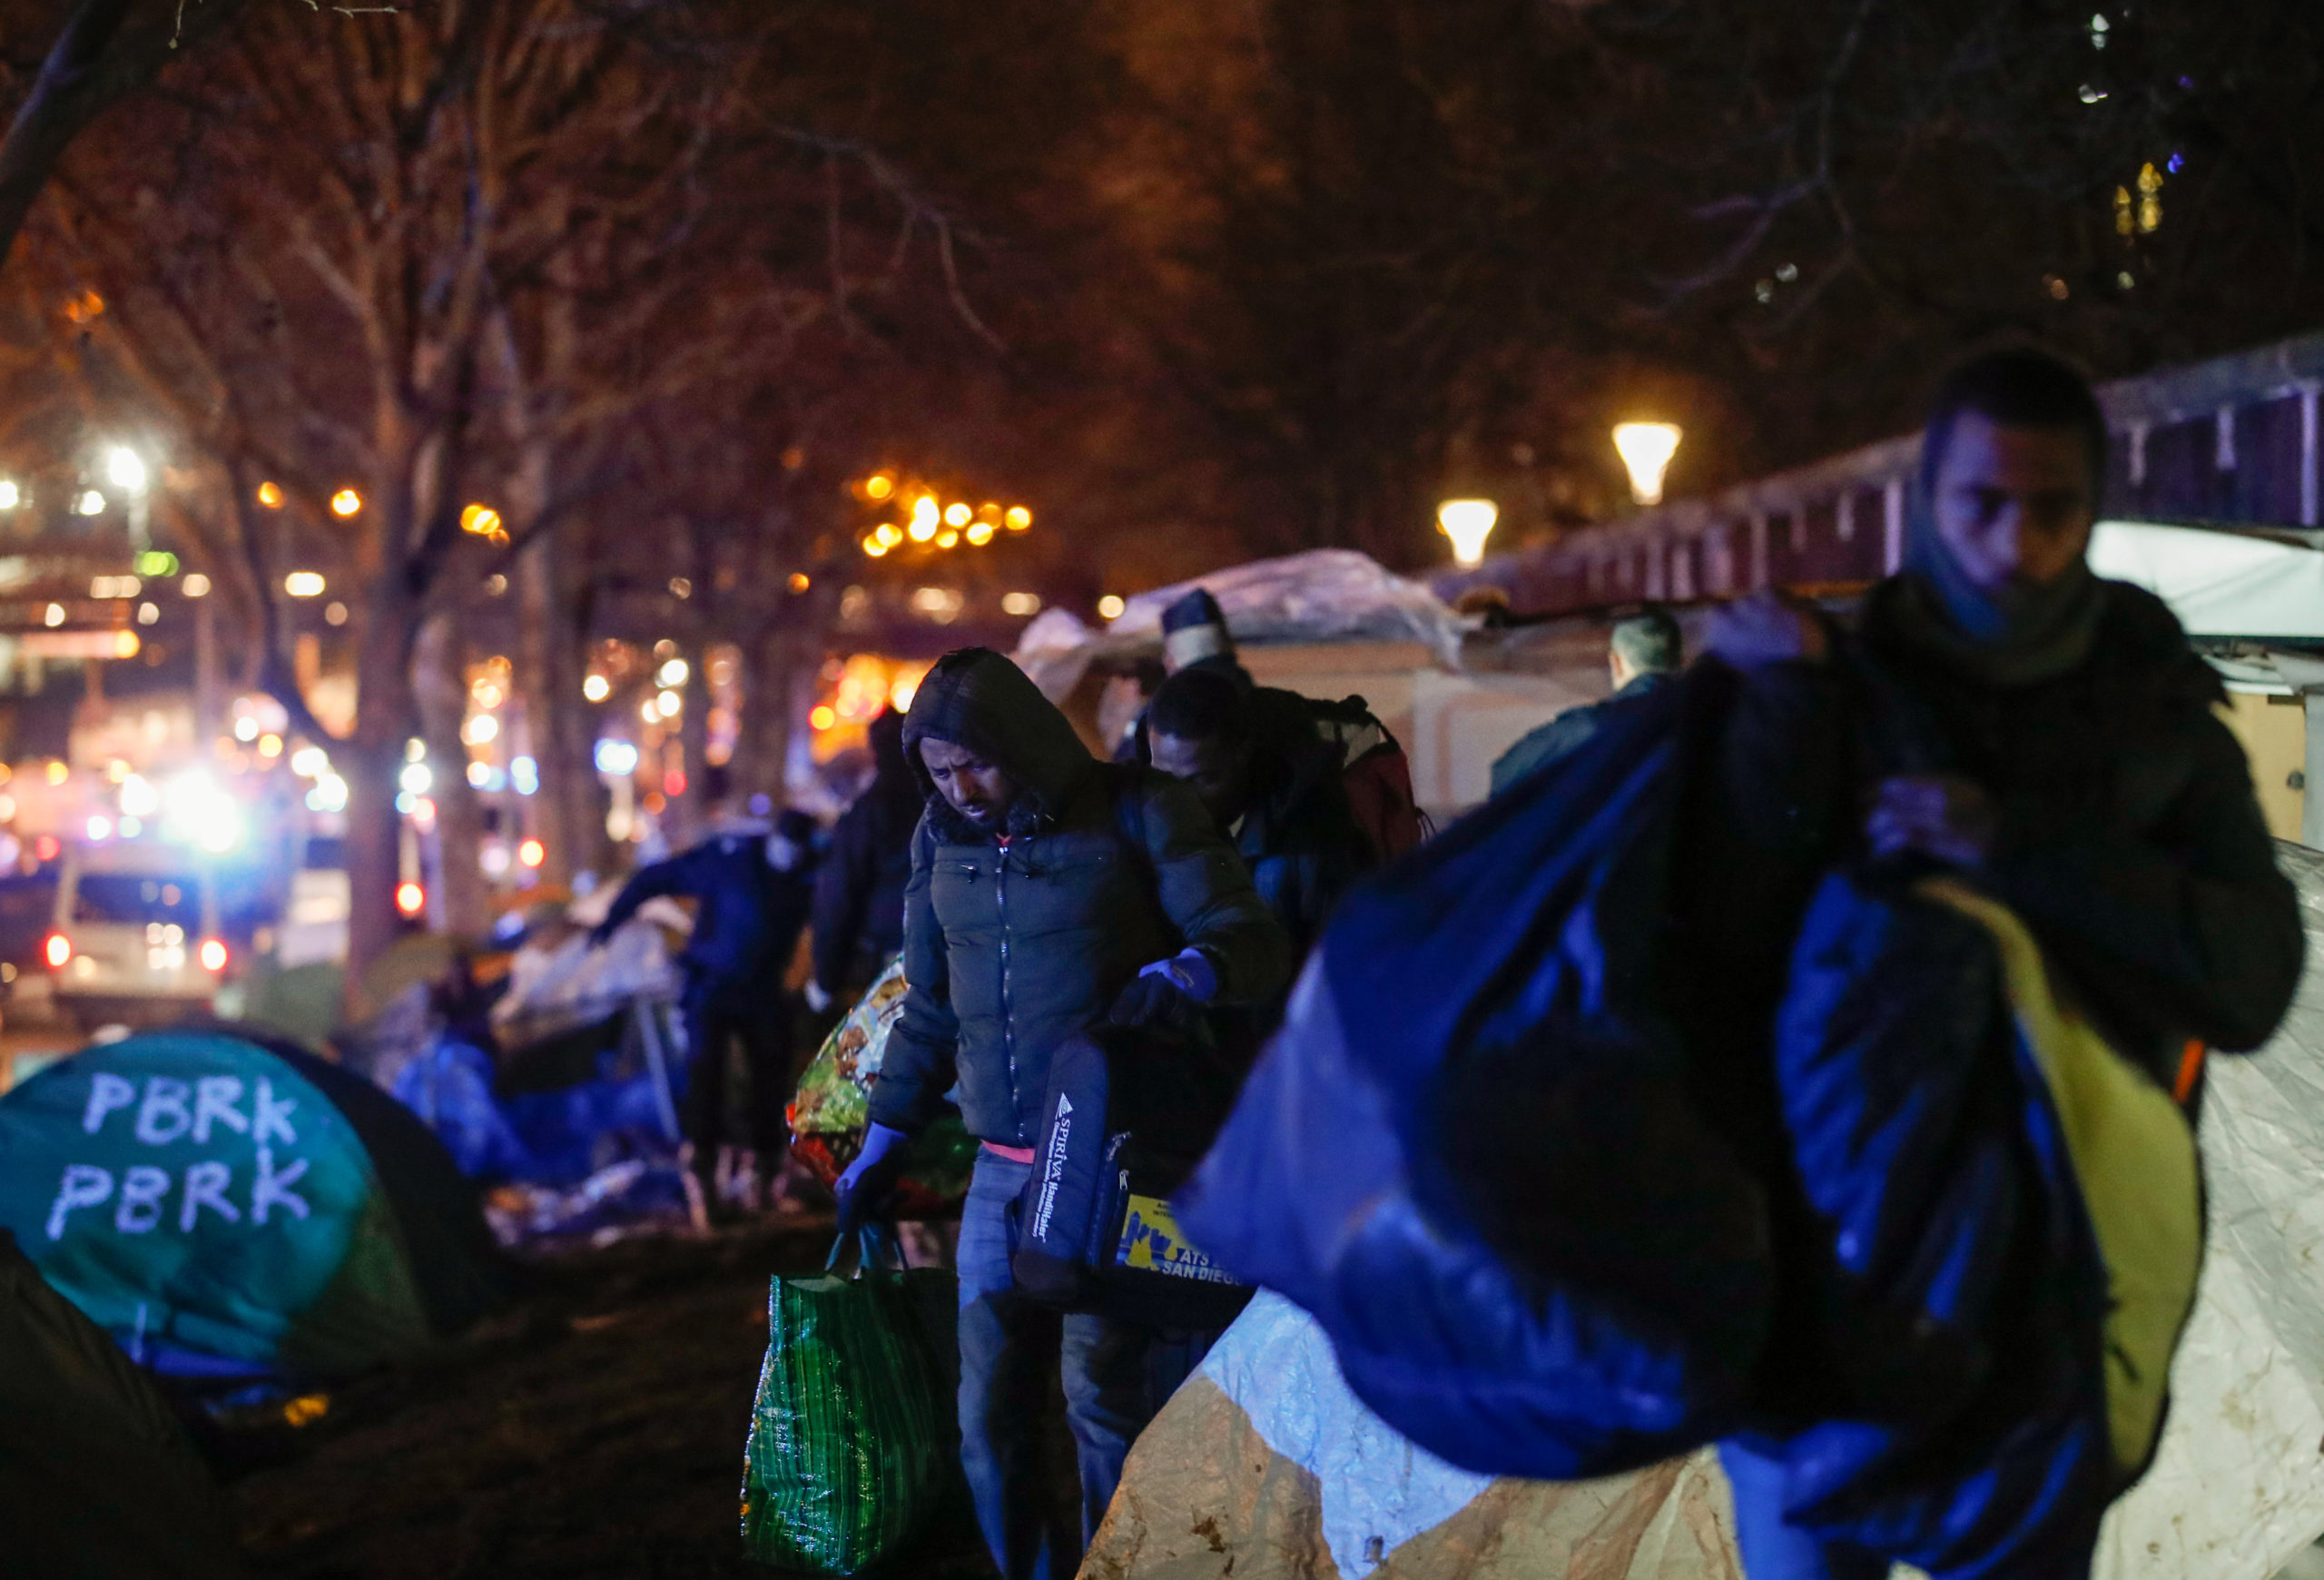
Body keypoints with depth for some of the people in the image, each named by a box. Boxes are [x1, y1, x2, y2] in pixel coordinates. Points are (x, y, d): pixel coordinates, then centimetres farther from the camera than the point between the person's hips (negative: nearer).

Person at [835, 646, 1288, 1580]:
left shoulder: (1137, 814, -6)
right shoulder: (942, 840, 10)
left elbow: (1249, 942, -9)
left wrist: (1181, 975, -30)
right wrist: (883, 1142, 21)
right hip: (1002, 1171, 5)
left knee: (1102, 1391, -13)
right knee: (988, 1408, 3)